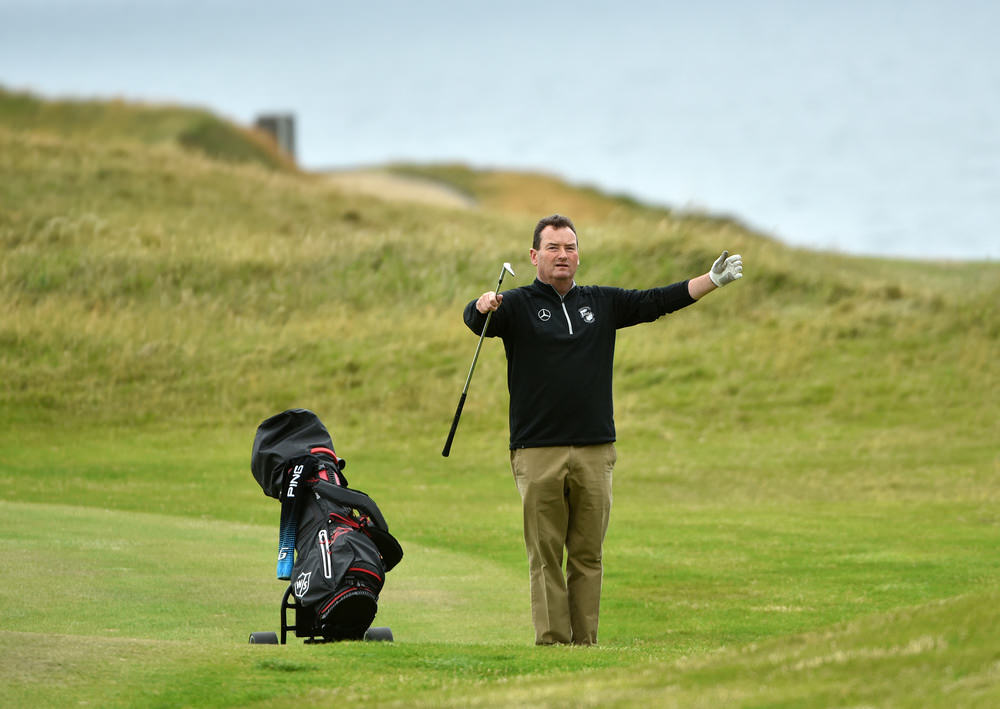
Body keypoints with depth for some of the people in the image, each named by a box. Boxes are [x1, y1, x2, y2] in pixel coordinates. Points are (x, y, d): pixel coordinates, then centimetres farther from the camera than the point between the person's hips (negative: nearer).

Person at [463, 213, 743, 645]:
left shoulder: (602, 303, 15)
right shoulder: (518, 306, 2)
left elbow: (656, 302, 17)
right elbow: (475, 321, -14)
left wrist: (713, 281, 9)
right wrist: (483, 307, -38)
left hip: (595, 451, 4)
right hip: (538, 451, -4)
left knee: (588, 555, 5)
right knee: (545, 556, -3)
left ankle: (586, 643, 8)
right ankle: (551, 642, -2)